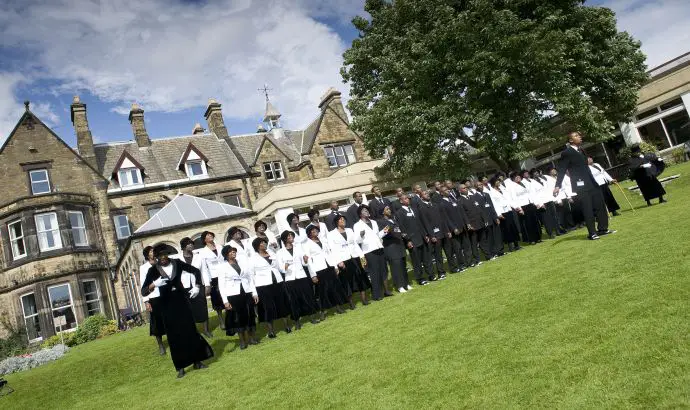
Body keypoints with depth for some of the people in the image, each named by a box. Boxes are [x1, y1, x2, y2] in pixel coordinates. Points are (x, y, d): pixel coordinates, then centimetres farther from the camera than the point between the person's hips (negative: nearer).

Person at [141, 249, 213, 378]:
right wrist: (154, 284, -32)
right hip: (167, 305, -2)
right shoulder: (153, 270, -7)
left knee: (191, 330, 5)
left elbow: (196, 271, 10)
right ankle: (180, 367, 12)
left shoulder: (177, 263, -2)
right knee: (174, 336, 2)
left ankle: (197, 361, 19)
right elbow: (143, 292, -13)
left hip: (181, 300, 2)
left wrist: (197, 287, -3)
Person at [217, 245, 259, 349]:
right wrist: (225, 300, -10)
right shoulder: (222, 267, -1)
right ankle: (242, 341, 17)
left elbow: (251, 278, 10)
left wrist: (254, 293, 4)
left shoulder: (242, 263, 9)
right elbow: (221, 285, -4)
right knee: (239, 317, 4)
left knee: (250, 315, 6)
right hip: (233, 295, -3)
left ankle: (252, 338, 20)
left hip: (247, 292, 3)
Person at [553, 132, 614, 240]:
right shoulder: (566, 153, -8)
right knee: (588, 209, -5)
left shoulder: (581, 150, 17)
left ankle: (602, 228, 23)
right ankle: (592, 233, 4)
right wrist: (557, 186, -20)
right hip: (580, 185, -8)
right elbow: (562, 170, -12)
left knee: (600, 205, 10)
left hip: (591, 183, 8)